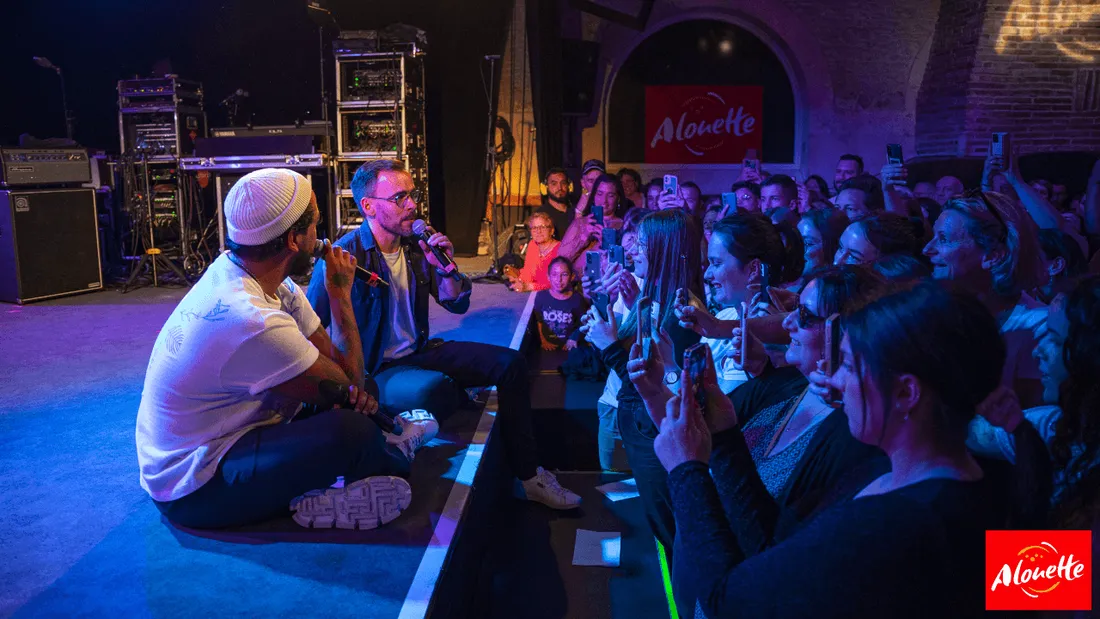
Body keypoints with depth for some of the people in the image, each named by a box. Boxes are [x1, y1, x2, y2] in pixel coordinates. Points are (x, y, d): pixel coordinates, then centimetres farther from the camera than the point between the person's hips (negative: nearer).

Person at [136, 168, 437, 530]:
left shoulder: (233, 270, -2)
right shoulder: (255, 323, -33)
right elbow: (346, 385, -17)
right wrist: (341, 293, -10)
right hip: (194, 490, -10)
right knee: (354, 431, -24)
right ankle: (394, 461, 8)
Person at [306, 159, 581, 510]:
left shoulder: (417, 247, 3)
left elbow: (457, 305, 9)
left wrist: (446, 268, -10)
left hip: (419, 353, 8)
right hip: (375, 372, -7)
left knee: (510, 363, -1)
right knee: (436, 388, -39)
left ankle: (528, 475, 8)